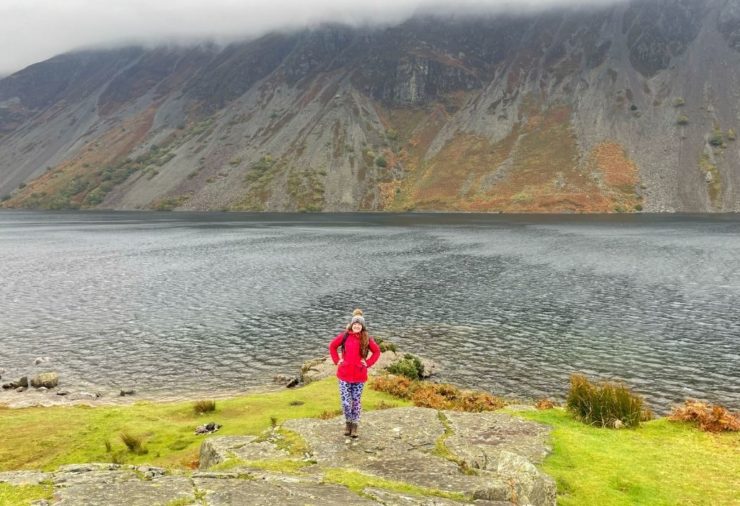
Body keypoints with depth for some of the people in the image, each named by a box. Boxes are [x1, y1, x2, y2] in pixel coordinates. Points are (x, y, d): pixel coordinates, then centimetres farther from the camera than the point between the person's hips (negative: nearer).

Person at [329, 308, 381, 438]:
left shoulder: (366, 339, -2)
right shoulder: (345, 336, -3)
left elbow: (377, 351, 9)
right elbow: (332, 346, 10)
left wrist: (368, 363, 0)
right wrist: (337, 361, 3)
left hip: (359, 376, 0)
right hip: (344, 374, 0)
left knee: (356, 401, 8)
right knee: (345, 402, 0)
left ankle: (354, 425, 23)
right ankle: (348, 423, 24)